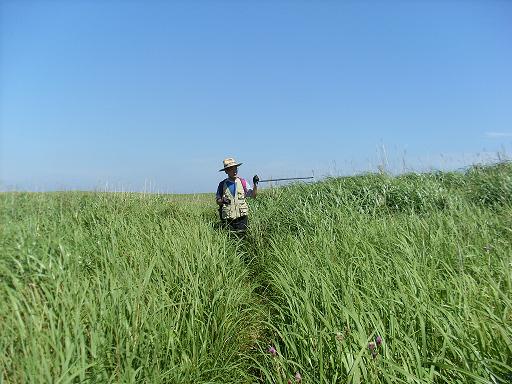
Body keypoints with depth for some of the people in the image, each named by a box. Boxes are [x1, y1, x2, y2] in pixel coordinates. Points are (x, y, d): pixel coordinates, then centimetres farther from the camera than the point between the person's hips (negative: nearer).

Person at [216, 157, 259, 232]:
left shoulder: (243, 182, 2)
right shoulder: (222, 184, 2)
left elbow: (253, 195, -1)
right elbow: (218, 201, 9)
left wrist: (255, 184, -15)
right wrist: (222, 201, -13)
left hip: (241, 217, 0)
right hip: (227, 219, 0)